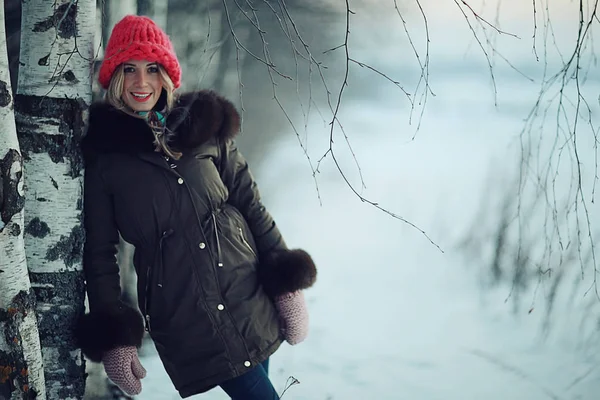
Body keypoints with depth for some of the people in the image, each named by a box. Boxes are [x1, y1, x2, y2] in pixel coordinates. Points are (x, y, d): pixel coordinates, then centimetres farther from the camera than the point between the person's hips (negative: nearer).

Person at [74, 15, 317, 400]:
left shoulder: (205, 126, 5)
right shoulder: (103, 151, -2)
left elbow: (251, 205, 7)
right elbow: (99, 250, 1)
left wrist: (289, 285, 3)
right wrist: (114, 336, -3)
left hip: (251, 297, 3)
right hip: (183, 320, -3)